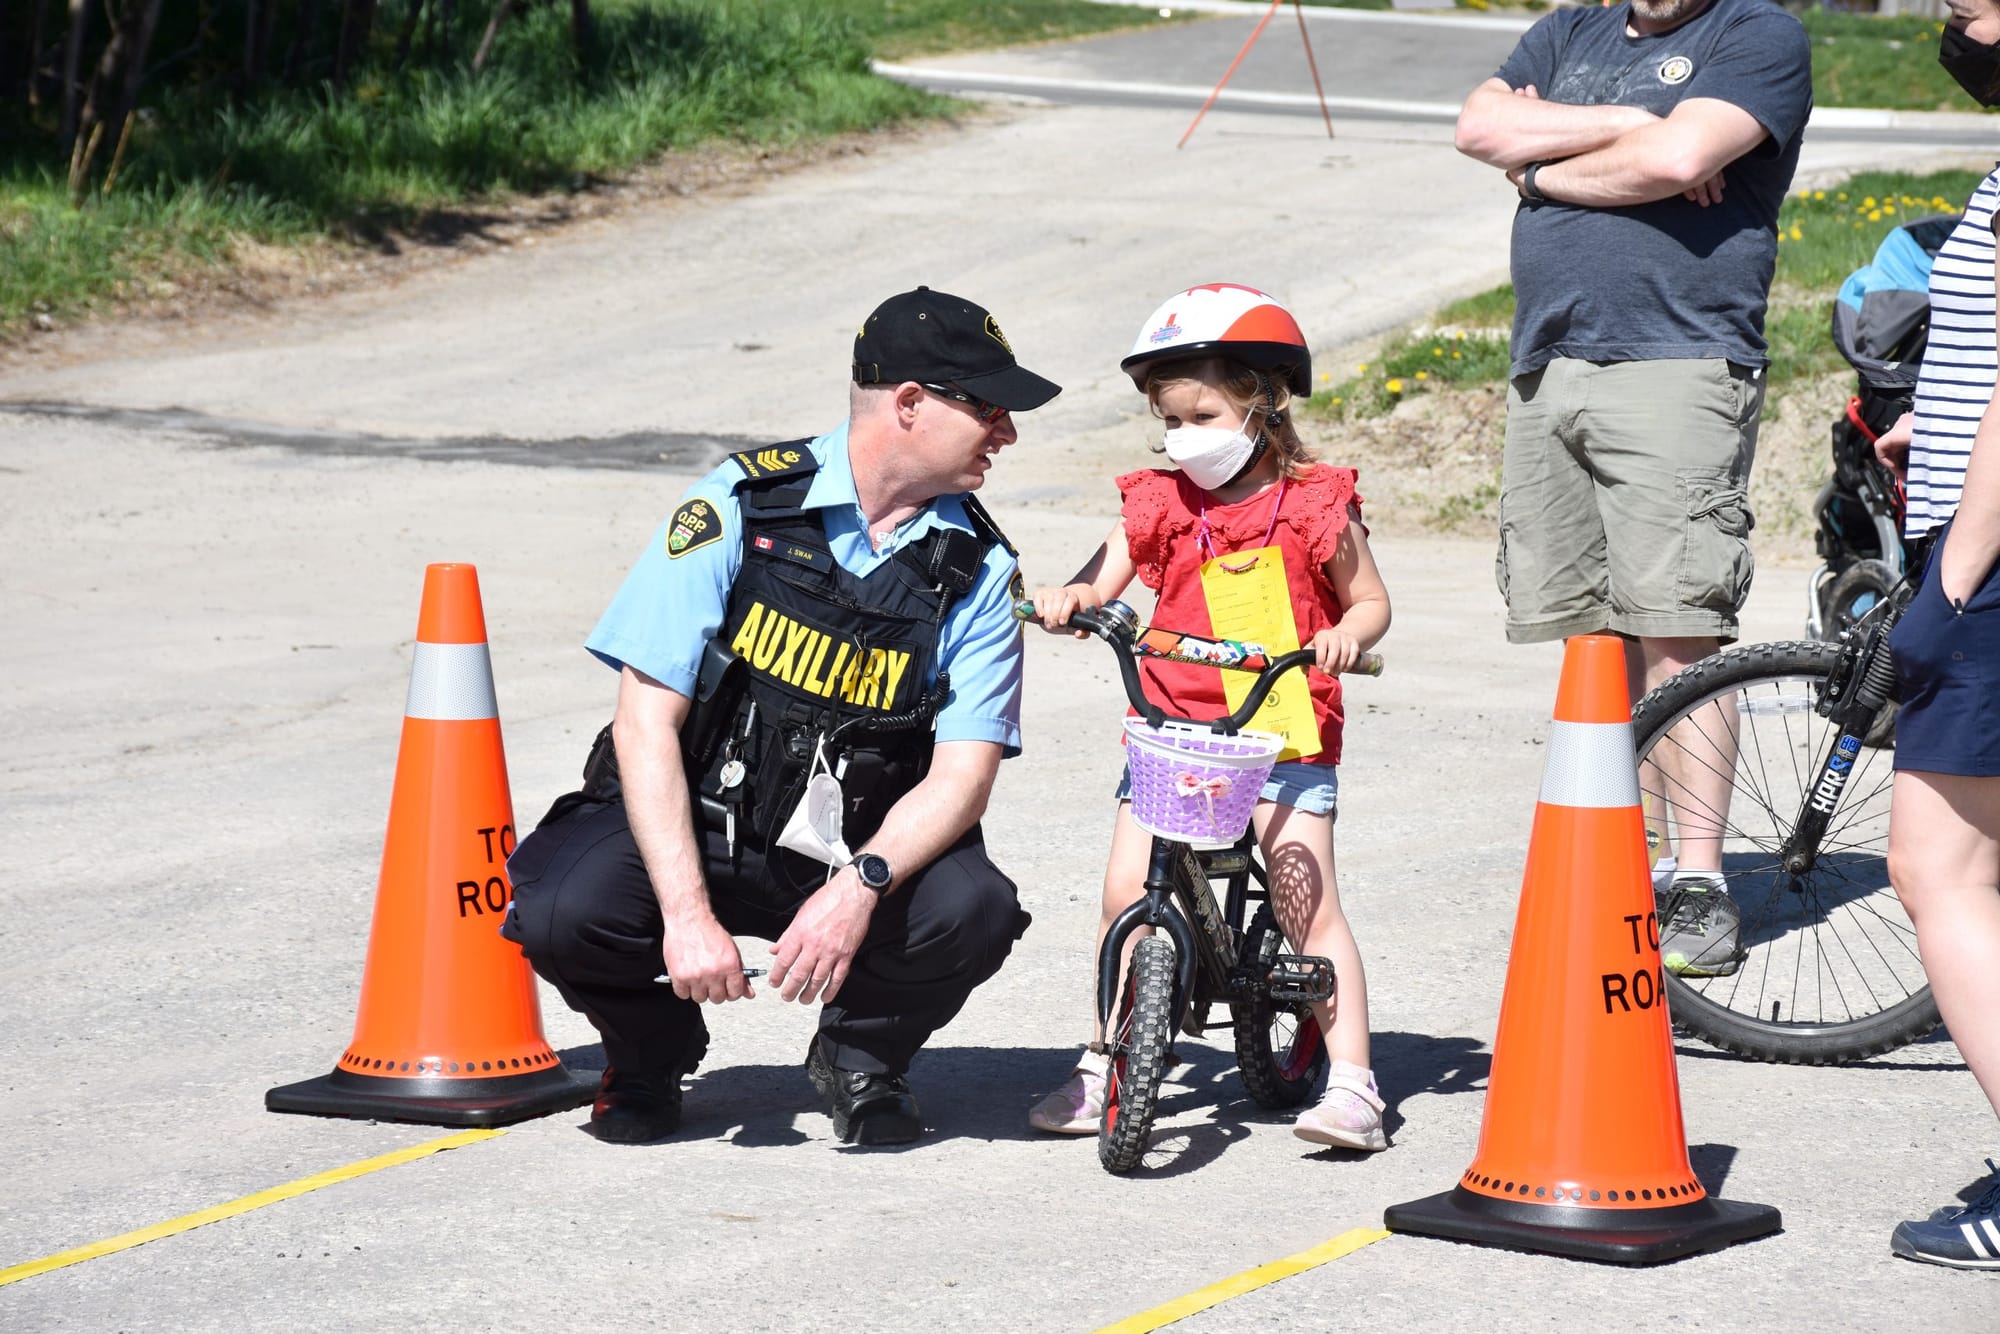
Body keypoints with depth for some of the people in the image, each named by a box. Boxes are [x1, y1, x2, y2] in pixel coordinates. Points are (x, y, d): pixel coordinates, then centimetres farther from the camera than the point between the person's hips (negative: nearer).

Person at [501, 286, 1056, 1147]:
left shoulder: (980, 569, -3)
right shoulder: (741, 505, -11)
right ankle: (652, 1046, 6)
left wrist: (860, 887, -32)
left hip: (862, 854, 2)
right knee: (567, 912, -31)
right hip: (693, 825, -2)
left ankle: (861, 1056, 5)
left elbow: (961, 775, -11)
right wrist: (688, 912, -26)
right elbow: (646, 721, -15)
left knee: (972, 909, -29)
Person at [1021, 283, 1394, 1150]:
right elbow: (1105, 580, 8)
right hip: (1172, 723, 3)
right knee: (1126, 890, -5)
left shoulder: (1316, 507, -1)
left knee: (1307, 900, -10)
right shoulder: (1159, 504, 7)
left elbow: (1370, 599, 6)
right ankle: (1104, 1063, 10)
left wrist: (1347, 634, -16)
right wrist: (1067, 599, -14)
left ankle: (1351, 1081, -7)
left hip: (1285, 731, -3)